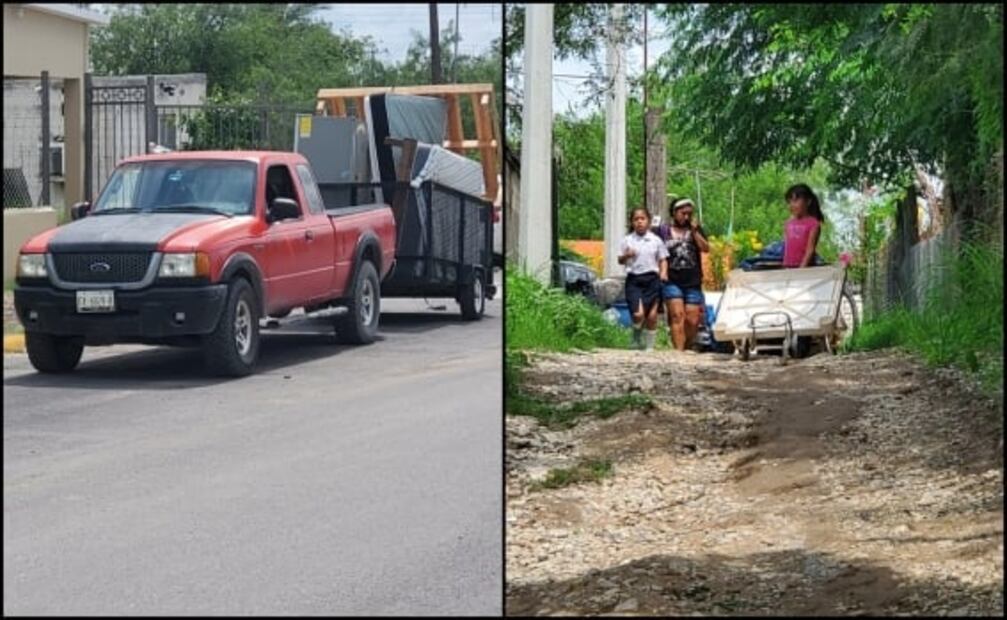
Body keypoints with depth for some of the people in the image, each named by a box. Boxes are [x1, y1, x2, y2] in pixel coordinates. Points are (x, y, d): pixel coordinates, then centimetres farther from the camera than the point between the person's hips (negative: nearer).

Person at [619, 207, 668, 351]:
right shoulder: (627, 240, 5)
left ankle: (650, 346, 14)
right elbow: (620, 260, 8)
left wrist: (663, 273, -6)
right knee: (638, 314, -16)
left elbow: (663, 260, 11)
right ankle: (636, 338, 13)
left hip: (652, 279, 1)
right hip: (634, 280, -1)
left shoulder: (656, 240, 6)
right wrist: (626, 256, -13)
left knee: (652, 316, 0)